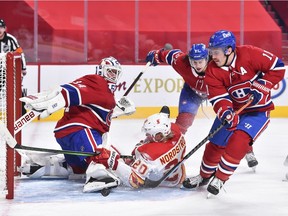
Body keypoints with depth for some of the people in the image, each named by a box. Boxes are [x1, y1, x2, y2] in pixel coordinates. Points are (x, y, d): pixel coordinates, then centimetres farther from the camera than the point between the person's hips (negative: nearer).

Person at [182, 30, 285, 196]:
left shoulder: (249, 54, -23)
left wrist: (260, 87, -23)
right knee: (216, 143, 7)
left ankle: (220, 178, -8)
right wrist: (225, 112, -39)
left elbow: (277, 67, -18)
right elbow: (218, 98, -18)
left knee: (238, 141, -23)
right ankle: (205, 176, 34)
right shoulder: (213, 71, -12)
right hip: (233, 109, 4)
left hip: (258, 109, -4)